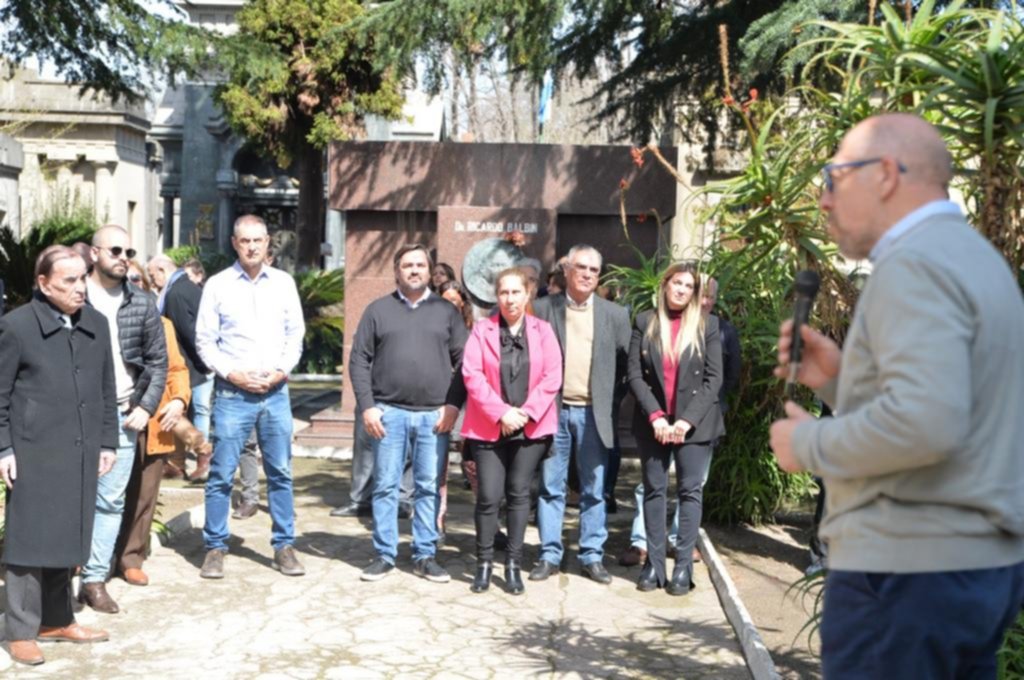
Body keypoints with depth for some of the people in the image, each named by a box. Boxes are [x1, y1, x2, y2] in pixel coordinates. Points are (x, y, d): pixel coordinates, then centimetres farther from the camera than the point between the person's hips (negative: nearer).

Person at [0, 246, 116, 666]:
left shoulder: (96, 324, 8)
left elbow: (107, 389, 13)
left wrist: (107, 442, 11)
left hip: (79, 453, 5)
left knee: (65, 538, 14)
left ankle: (57, 620, 27)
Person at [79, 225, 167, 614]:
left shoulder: (143, 303, 6)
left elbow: (158, 361, 9)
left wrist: (146, 408, 0)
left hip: (124, 415, 3)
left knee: (111, 500, 6)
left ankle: (95, 579, 14)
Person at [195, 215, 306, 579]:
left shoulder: (283, 283, 7)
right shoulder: (218, 285, 0)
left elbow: (296, 333, 9)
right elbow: (204, 341, 1)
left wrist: (282, 370, -5)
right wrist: (231, 373, -10)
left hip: (276, 392, 2)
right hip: (232, 393, -2)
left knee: (280, 473, 7)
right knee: (222, 474, 2)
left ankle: (283, 545, 16)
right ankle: (215, 547, 13)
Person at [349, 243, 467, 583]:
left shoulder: (446, 311, 9)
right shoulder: (378, 310, 7)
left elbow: (463, 361, 6)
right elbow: (359, 360, 4)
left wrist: (453, 404, -4)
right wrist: (367, 406, -5)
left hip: (434, 415, 1)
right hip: (389, 412, 0)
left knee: (429, 487, 5)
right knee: (385, 486, 4)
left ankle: (425, 556, 14)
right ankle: (384, 555, 13)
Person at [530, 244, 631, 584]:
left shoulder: (614, 314, 5)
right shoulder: (543, 308, 0)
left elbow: (626, 361, 10)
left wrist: (605, 388, 6)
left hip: (593, 413, 1)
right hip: (553, 409, -1)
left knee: (594, 489, 7)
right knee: (551, 486, 6)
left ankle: (592, 556, 16)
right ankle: (550, 555, 14)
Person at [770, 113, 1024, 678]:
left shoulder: (914, 263, -16)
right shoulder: (975, 257, 15)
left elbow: (925, 423, -29)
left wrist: (808, 443, -14)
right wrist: (840, 377, 9)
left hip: (909, 568, -10)